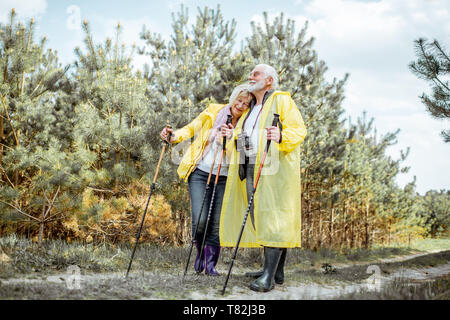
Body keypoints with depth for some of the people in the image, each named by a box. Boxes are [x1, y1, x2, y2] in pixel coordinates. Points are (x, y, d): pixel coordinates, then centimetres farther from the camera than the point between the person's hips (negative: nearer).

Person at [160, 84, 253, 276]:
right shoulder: (213, 112, 1)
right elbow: (191, 129, 5)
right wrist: (174, 136, -15)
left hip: (224, 178, 2)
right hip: (200, 172, -1)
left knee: (216, 224, 0)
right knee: (200, 220, -12)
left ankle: (211, 263, 15)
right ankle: (200, 250, 18)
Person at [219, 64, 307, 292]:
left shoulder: (282, 100, 1)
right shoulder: (250, 107, 24)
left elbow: (299, 130, -10)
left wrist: (281, 136, -28)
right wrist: (233, 136, 16)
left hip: (274, 169, -8)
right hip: (250, 169, 8)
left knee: (272, 218, -13)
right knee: (259, 218, 7)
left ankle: (269, 276, -15)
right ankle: (277, 271, 15)